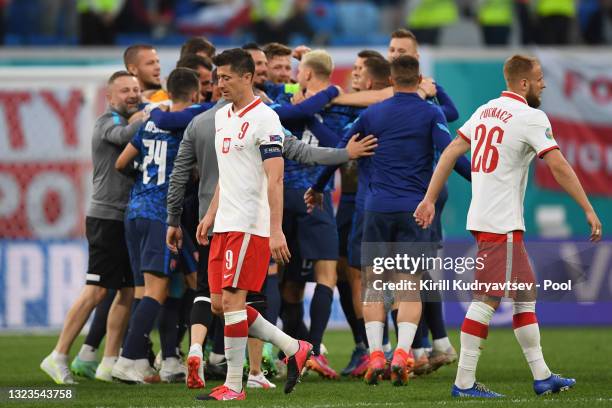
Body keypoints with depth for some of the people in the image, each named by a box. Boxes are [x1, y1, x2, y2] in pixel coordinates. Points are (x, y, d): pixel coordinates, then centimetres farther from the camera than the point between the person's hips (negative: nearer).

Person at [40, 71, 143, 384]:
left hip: (126, 220, 9)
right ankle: (58, 357, -7)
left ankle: (109, 362, 10)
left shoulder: (127, 121, 20)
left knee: (128, 291, 6)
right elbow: (125, 135, -29)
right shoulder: (109, 121, -8)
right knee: (96, 291, -11)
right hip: (107, 217, -9)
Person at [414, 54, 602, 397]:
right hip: (501, 225, -9)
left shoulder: (486, 111, 13)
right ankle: (464, 382, -9)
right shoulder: (531, 118, -11)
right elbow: (559, 166, -15)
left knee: (525, 295, 13)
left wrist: (430, 199, 17)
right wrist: (589, 210, -12)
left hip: (482, 217, 9)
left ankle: (542, 376, 16)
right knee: (487, 300, -8)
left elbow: (450, 154, 14)